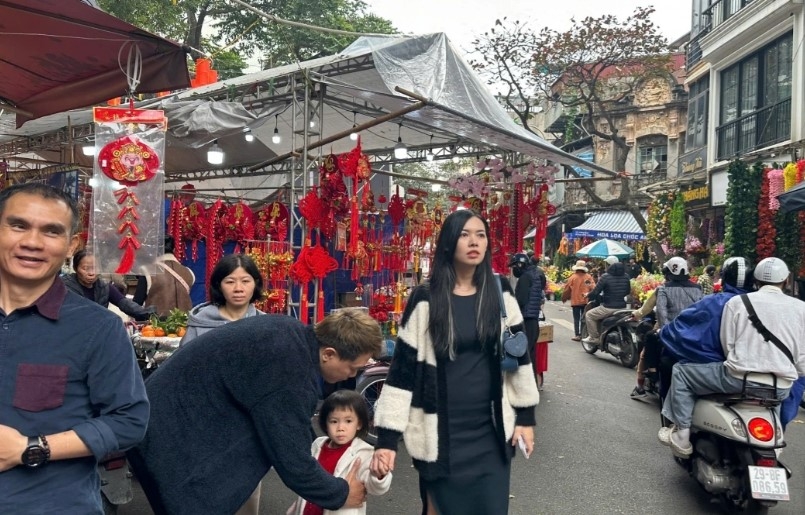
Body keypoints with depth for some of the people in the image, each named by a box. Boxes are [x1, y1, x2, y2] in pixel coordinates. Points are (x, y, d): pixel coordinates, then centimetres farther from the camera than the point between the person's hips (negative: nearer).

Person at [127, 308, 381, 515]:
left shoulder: (292, 333, 0)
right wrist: (341, 493, -4)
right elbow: (293, 461, -19)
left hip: (174, 418, 10)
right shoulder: (290, 375, -28)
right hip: (171, 437, -10)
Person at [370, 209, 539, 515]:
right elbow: (403, 368, -8)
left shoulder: (500, 292, 1)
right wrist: (387, 438, -12)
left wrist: (525, 416, 6)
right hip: (441, 434, -2)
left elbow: (518, 354, 7)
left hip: (491, 432, 3)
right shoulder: (426, 299, -8)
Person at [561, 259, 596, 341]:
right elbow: (593, 288, -5)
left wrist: (564, 298, 15)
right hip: (586, 301, 2)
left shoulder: (572, 277, -5)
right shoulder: (589, 277, 0)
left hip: (576, 301, -2)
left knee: (576, 319, 3)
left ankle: (577, 335, 0)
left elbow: (566, 290, 0)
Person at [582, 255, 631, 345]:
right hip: (622, 307, 7)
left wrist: (588, 295, 9)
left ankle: (594, 337, 6)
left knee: (589, 315, 10)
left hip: (609, 307, -7)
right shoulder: (626, 276, 5)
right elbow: (628, 291, 17)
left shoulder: (605, 277, -14)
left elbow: (596, 292, -11)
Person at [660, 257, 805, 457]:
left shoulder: (737, 302, -1)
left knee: (681, 371, 15)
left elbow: (727, 344, 0)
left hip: (740, 379, -4)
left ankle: (682, 435, 8)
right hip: (781, 388, 5)